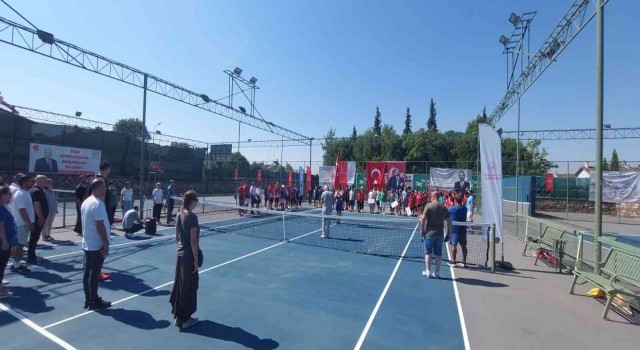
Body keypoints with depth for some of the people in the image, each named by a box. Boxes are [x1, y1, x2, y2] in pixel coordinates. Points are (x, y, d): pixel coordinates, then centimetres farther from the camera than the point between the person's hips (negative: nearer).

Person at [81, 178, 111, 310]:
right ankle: (94, 301, 10)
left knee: (87, 272, 14)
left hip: (87, 244, 10)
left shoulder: (86, 202, 9)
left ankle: (88, 299, 24)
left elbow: (87, 223, 16)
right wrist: (106, 243, -18)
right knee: (94, 274, 0)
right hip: (97, 245, -9)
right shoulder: (98, 204, -22)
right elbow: (100, 226, -23)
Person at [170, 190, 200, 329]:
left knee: (179, 284, 18)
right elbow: (193, 240, -19)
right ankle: (184, 319, 16)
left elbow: (177, 237, 13)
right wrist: (196, 260, -14)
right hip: (189, 256, -8)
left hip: (179, 254, 8)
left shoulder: (179, 215, 4)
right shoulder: (192, 217, -20)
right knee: (189, 288, 5)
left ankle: (178, 314, 32)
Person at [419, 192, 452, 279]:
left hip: (429, 233, -3)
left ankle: (428, 271, 10)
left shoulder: (428, 206, -7)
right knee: (438, 254, 10)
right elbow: (449, 221, 6)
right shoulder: (444, 208, 5)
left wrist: (421, 229, -4)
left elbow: (423, 218, -13)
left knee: (428, 253, 7)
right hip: (440, 234, 4)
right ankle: (437, 272, 15)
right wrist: (448, 232, 14)